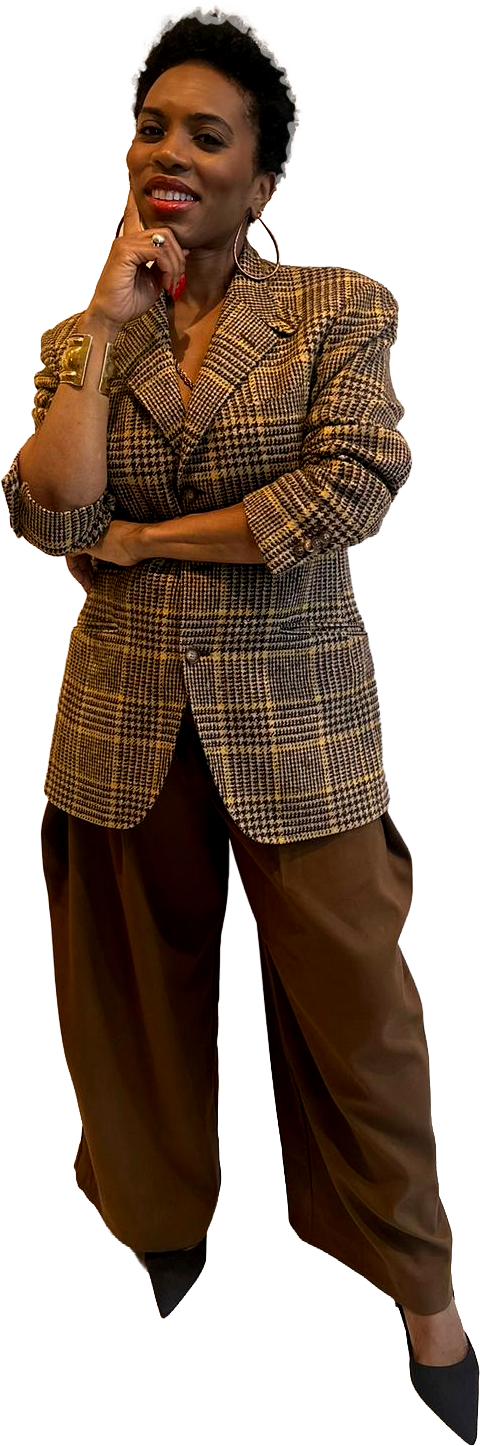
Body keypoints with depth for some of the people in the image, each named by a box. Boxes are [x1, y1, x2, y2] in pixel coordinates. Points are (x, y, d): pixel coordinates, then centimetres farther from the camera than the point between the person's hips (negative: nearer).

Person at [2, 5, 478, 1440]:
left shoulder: (341, 310, -1)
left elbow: (356, 485, -16)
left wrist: (144, 540, -11)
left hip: (295, 717, -2)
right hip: (127, 717, 3)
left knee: (352, 993, 5)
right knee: (143, 980, 16)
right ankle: (162, 1209, 44)